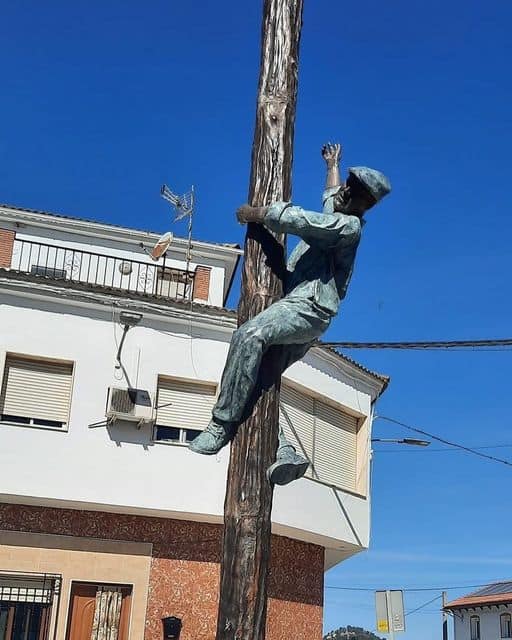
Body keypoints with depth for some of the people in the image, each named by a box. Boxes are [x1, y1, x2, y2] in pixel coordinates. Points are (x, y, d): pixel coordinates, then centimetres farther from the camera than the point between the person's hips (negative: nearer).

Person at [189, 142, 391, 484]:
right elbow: (332, 196, 52)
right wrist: (333, 166, 66)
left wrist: (256, 213, -4)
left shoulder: (350, 225, -4)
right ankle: (284, 452, -7)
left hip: (307, 309, -11)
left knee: (249, 335, -36)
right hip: (297, 310, 11)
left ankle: (224, 422, -35)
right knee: (258, 380, 3)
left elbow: (298, 220, -15)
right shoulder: (336, 214, 26)